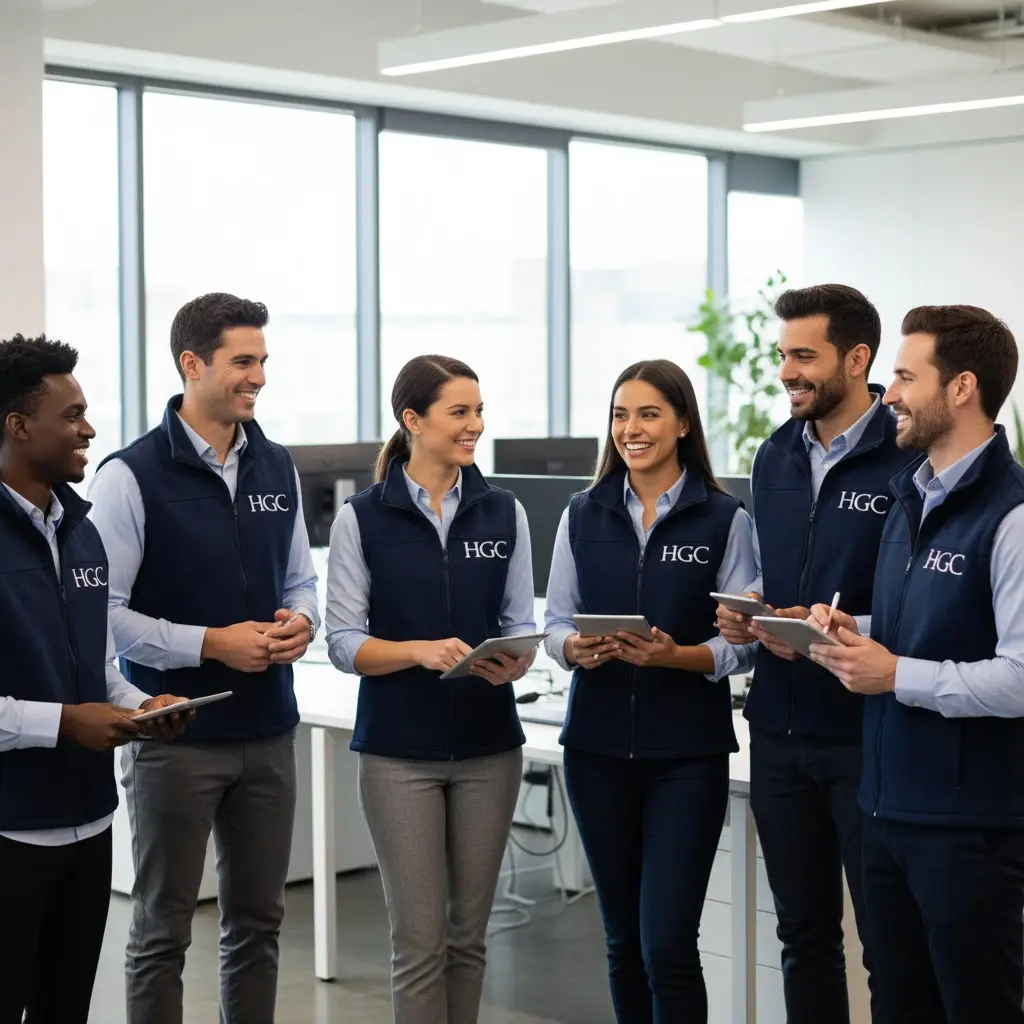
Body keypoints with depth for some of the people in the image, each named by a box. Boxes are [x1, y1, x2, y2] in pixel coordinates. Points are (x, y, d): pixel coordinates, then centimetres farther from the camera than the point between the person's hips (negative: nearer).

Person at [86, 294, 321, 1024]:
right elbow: (104, 610, -14)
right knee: (163, 929, 5)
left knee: (258, 920, 13)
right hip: (174, 736, -5)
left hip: (268, 731, 5)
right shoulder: (132, 475, -10)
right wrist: (209, 644, -19)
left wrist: (302, 621, -5)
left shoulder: (277, 468, 8)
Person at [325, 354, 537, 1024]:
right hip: (400, 750, -3)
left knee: (468, 935, 10)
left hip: (488, 746, 3)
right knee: (421, 940, -2)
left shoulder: (504, 513, 5)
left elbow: (520, 624, 5)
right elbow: (345, 642, -6)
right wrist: (421, 650, -21)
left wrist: (513, 663, -16)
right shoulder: (361, 518, -4)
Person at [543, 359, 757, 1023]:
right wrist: (576, 647, -14)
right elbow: (555, 622, 7)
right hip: (598, 746, 4)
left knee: (668, 944, -9)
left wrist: (676, 655, -22)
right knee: (623, 937, 12)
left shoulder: (724, 519, -3)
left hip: (688, 752, -3)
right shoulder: (583, 516, 8)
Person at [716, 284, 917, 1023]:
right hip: (780, 731, 6)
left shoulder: (908, 460, -12)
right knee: (804, 932, 16)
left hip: (866, 734, -6)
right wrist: (745, 610, 0)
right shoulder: (774, 459, 10)